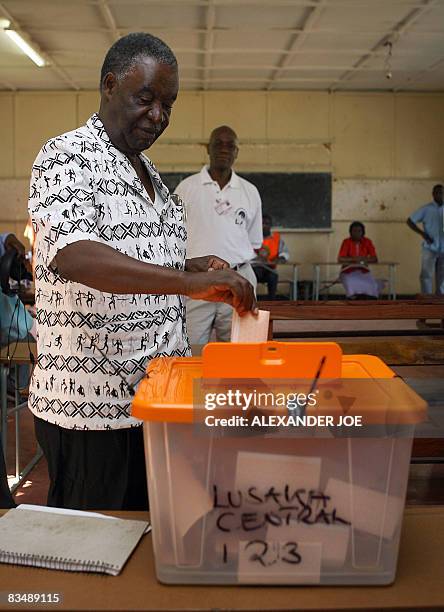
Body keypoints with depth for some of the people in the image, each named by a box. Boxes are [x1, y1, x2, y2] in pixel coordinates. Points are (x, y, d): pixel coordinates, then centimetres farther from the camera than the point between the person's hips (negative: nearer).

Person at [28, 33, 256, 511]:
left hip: (152, 397, 8)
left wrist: (191, 267, 6)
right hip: (90, 405, -8)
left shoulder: (146, 171, 15)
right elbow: (73, 255, -30)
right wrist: (187, 282, -39)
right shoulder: (67, 157, -11)